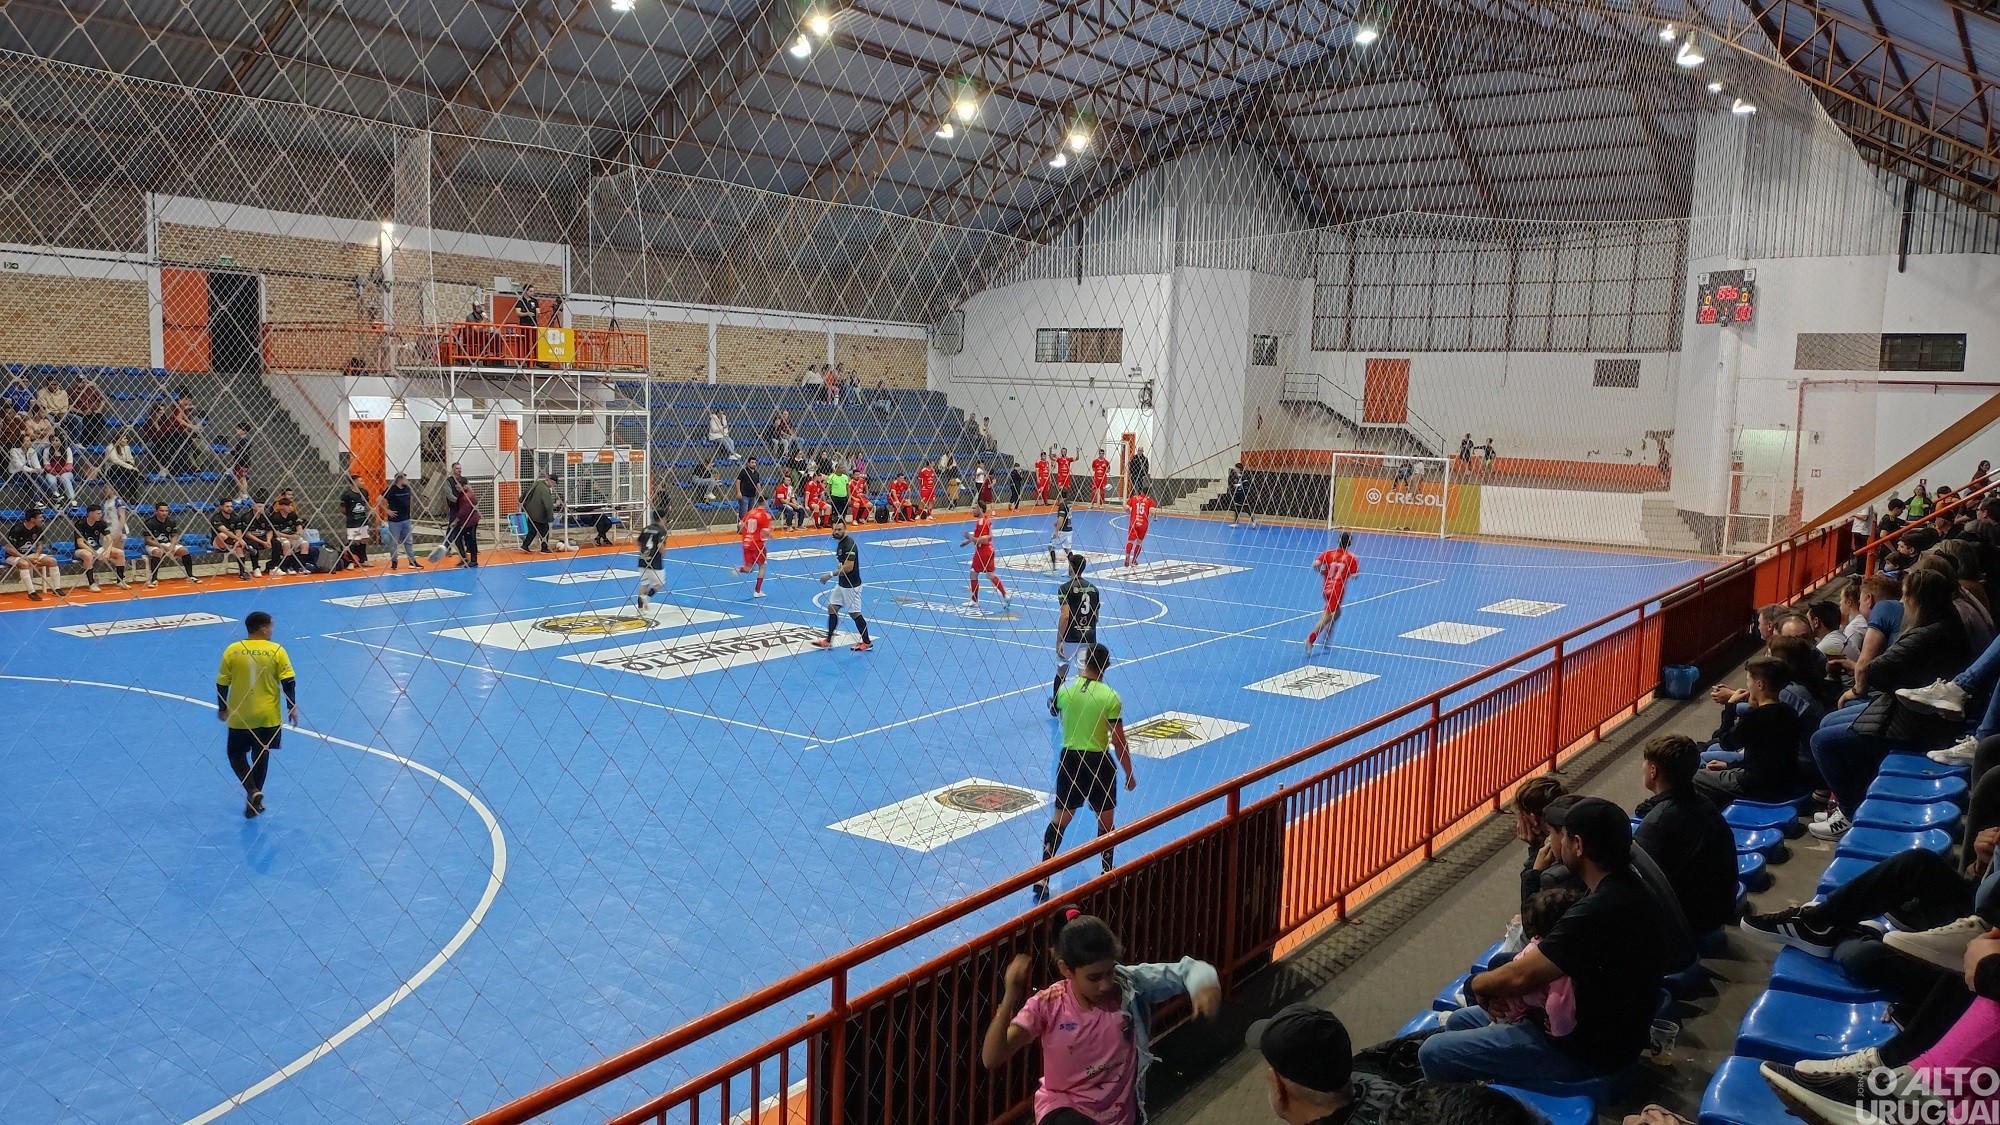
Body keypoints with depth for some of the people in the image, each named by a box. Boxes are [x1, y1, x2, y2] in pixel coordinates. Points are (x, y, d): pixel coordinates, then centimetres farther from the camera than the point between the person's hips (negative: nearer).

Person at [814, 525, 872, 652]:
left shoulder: (849, 544, -21)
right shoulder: (840, 543, 9)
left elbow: (848, 567, -27)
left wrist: (831, 574, -24)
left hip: (851, 585, -10)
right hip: (842, 583, 10)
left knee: (855, 613, -1)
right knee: (832, 608, 9)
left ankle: (867, 643, 12)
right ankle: (828, 641, 16)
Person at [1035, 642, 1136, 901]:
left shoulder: (1065, 689, -4)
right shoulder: (1110, 697, -13)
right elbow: (1119, 741, -9)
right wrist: (1129, 774, 2)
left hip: (1069, 759, 3)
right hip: (1098, 762, -3)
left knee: (1060, 818, 12)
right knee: (1106, 819, 16)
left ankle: (1042, 877, 7)